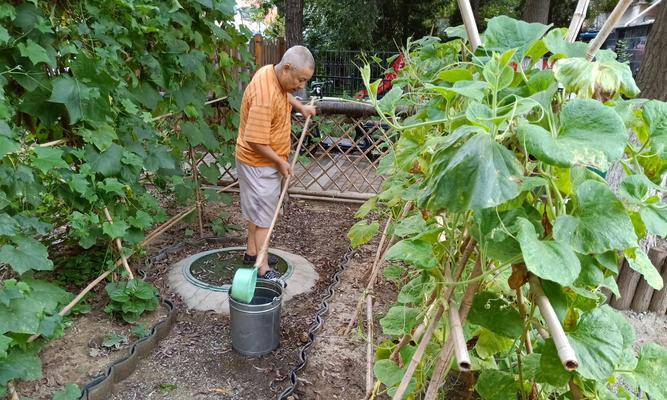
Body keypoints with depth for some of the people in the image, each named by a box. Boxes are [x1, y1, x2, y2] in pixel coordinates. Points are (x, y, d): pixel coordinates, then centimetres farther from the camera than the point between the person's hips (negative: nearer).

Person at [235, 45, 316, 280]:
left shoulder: (273, 73, -3)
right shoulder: (265, 95, -32)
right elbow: (256, 141, -30)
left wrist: (300, 106, 13)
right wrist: (280, 161, -19)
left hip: (266, 160, 10)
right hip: (259, 163, -10)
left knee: (257, 208, 20)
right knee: (264, 215, -2)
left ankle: (252, 252, 36)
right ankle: (263, 270, 8)